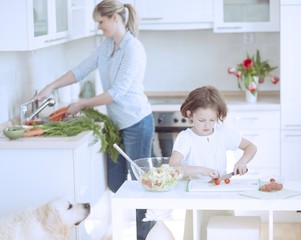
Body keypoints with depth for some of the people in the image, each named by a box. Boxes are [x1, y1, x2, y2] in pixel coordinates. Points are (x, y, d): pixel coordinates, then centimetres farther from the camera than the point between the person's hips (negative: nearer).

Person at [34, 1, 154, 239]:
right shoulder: (106, 45, 7)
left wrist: (82, 105, -15)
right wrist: (51, 87, 3)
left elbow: (117, 92, -22)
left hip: (137, 123, -9)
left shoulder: (133, 49, -19)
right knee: (115, 183, 13)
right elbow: (81, 70, 12)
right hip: (117, 122, 9)